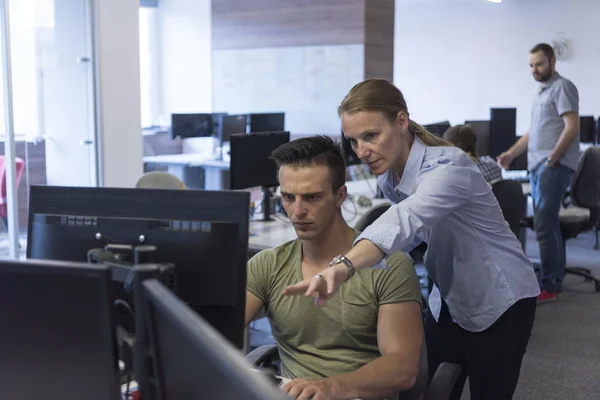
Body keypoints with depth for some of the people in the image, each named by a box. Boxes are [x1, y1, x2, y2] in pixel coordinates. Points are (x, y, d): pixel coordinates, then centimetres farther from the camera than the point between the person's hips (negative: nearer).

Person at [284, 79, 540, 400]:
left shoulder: (447, 167, -31)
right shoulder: (388, 176, -6)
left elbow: (405, 220, -51)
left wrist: (344, 266, -69)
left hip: (499, 302, -7)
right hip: (449, 300, 7)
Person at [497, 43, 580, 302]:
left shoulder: (562, 87, -6)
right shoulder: (541, 91, 21)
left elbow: (572, 127, -15)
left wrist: (552, 159, -17)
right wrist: (511, 153, 14)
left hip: (554, 165, -9)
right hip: (537, 165, 9)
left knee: (543, 225, -12)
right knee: (548, 224, 10)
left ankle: (548, 285, -7)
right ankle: (555, 280, 16)